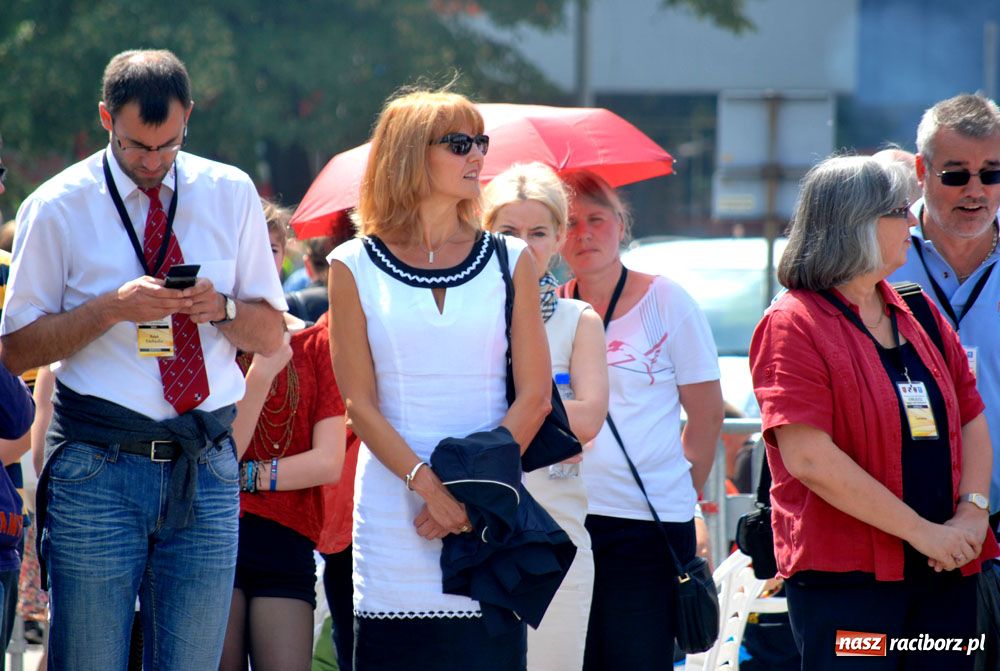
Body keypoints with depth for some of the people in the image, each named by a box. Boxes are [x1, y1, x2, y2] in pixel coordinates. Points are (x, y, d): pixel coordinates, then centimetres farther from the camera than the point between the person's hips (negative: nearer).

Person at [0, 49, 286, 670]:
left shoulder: (232, 194, 9)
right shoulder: (58, 207, 1)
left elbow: (272, 334, 12)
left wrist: (220, 308, -9)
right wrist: (113, 308, -14)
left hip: (206, 470, 2)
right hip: (99, 471, -2)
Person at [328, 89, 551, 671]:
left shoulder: (509, 261, 9)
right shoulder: (355, 267, 5)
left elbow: (534, 395, 4)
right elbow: (361, 403, 0)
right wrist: (430, 487, -12)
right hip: (395, 509, -1)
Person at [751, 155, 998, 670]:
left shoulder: (919, 317, 15)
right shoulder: (794, 324, -7)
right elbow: (810, 458, -17)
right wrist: (922, 531, -17)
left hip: (945, 570, 7)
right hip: (843, 575, -7)